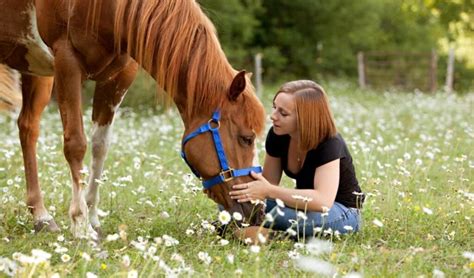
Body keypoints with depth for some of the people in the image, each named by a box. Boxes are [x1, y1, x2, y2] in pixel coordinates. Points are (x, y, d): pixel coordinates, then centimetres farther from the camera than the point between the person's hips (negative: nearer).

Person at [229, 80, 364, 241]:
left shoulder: (330, 144, -28)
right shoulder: (277, 135, -9)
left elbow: (323, 201, -42)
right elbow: (269, 182, 0)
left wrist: (269, 191, -45)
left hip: (343, 212, -6)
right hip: (303, 203, 6)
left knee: (288, 214, -38)